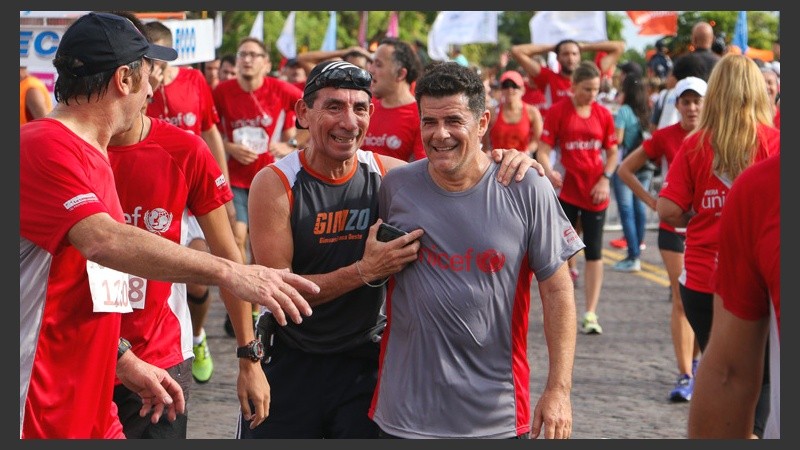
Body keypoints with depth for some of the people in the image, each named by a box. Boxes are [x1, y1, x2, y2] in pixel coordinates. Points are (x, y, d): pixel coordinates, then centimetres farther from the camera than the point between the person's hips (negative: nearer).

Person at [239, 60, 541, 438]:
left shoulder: (388, 174, -5)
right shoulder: (275, 184, -14)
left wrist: (508, 162, -14)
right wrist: (364, 272, -29)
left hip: (364, 364, 2)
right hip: (290, 362, -2)